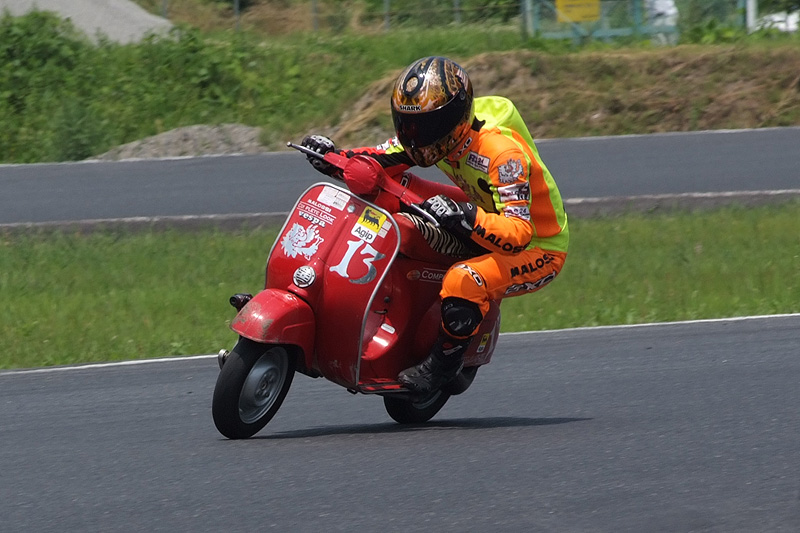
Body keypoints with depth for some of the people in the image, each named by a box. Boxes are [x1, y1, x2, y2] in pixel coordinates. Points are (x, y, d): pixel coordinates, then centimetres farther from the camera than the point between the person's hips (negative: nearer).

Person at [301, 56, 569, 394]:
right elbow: (380, 160, 2)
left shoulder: (503, 153, -33)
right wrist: (335, 159, -18)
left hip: (538, 248, -9)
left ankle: (443, 363, -10)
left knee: (461, 283, -37)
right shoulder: (435, 132, -9)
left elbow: (518, 234, -41)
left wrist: (465, 217, -56)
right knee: (395, 184, 6)